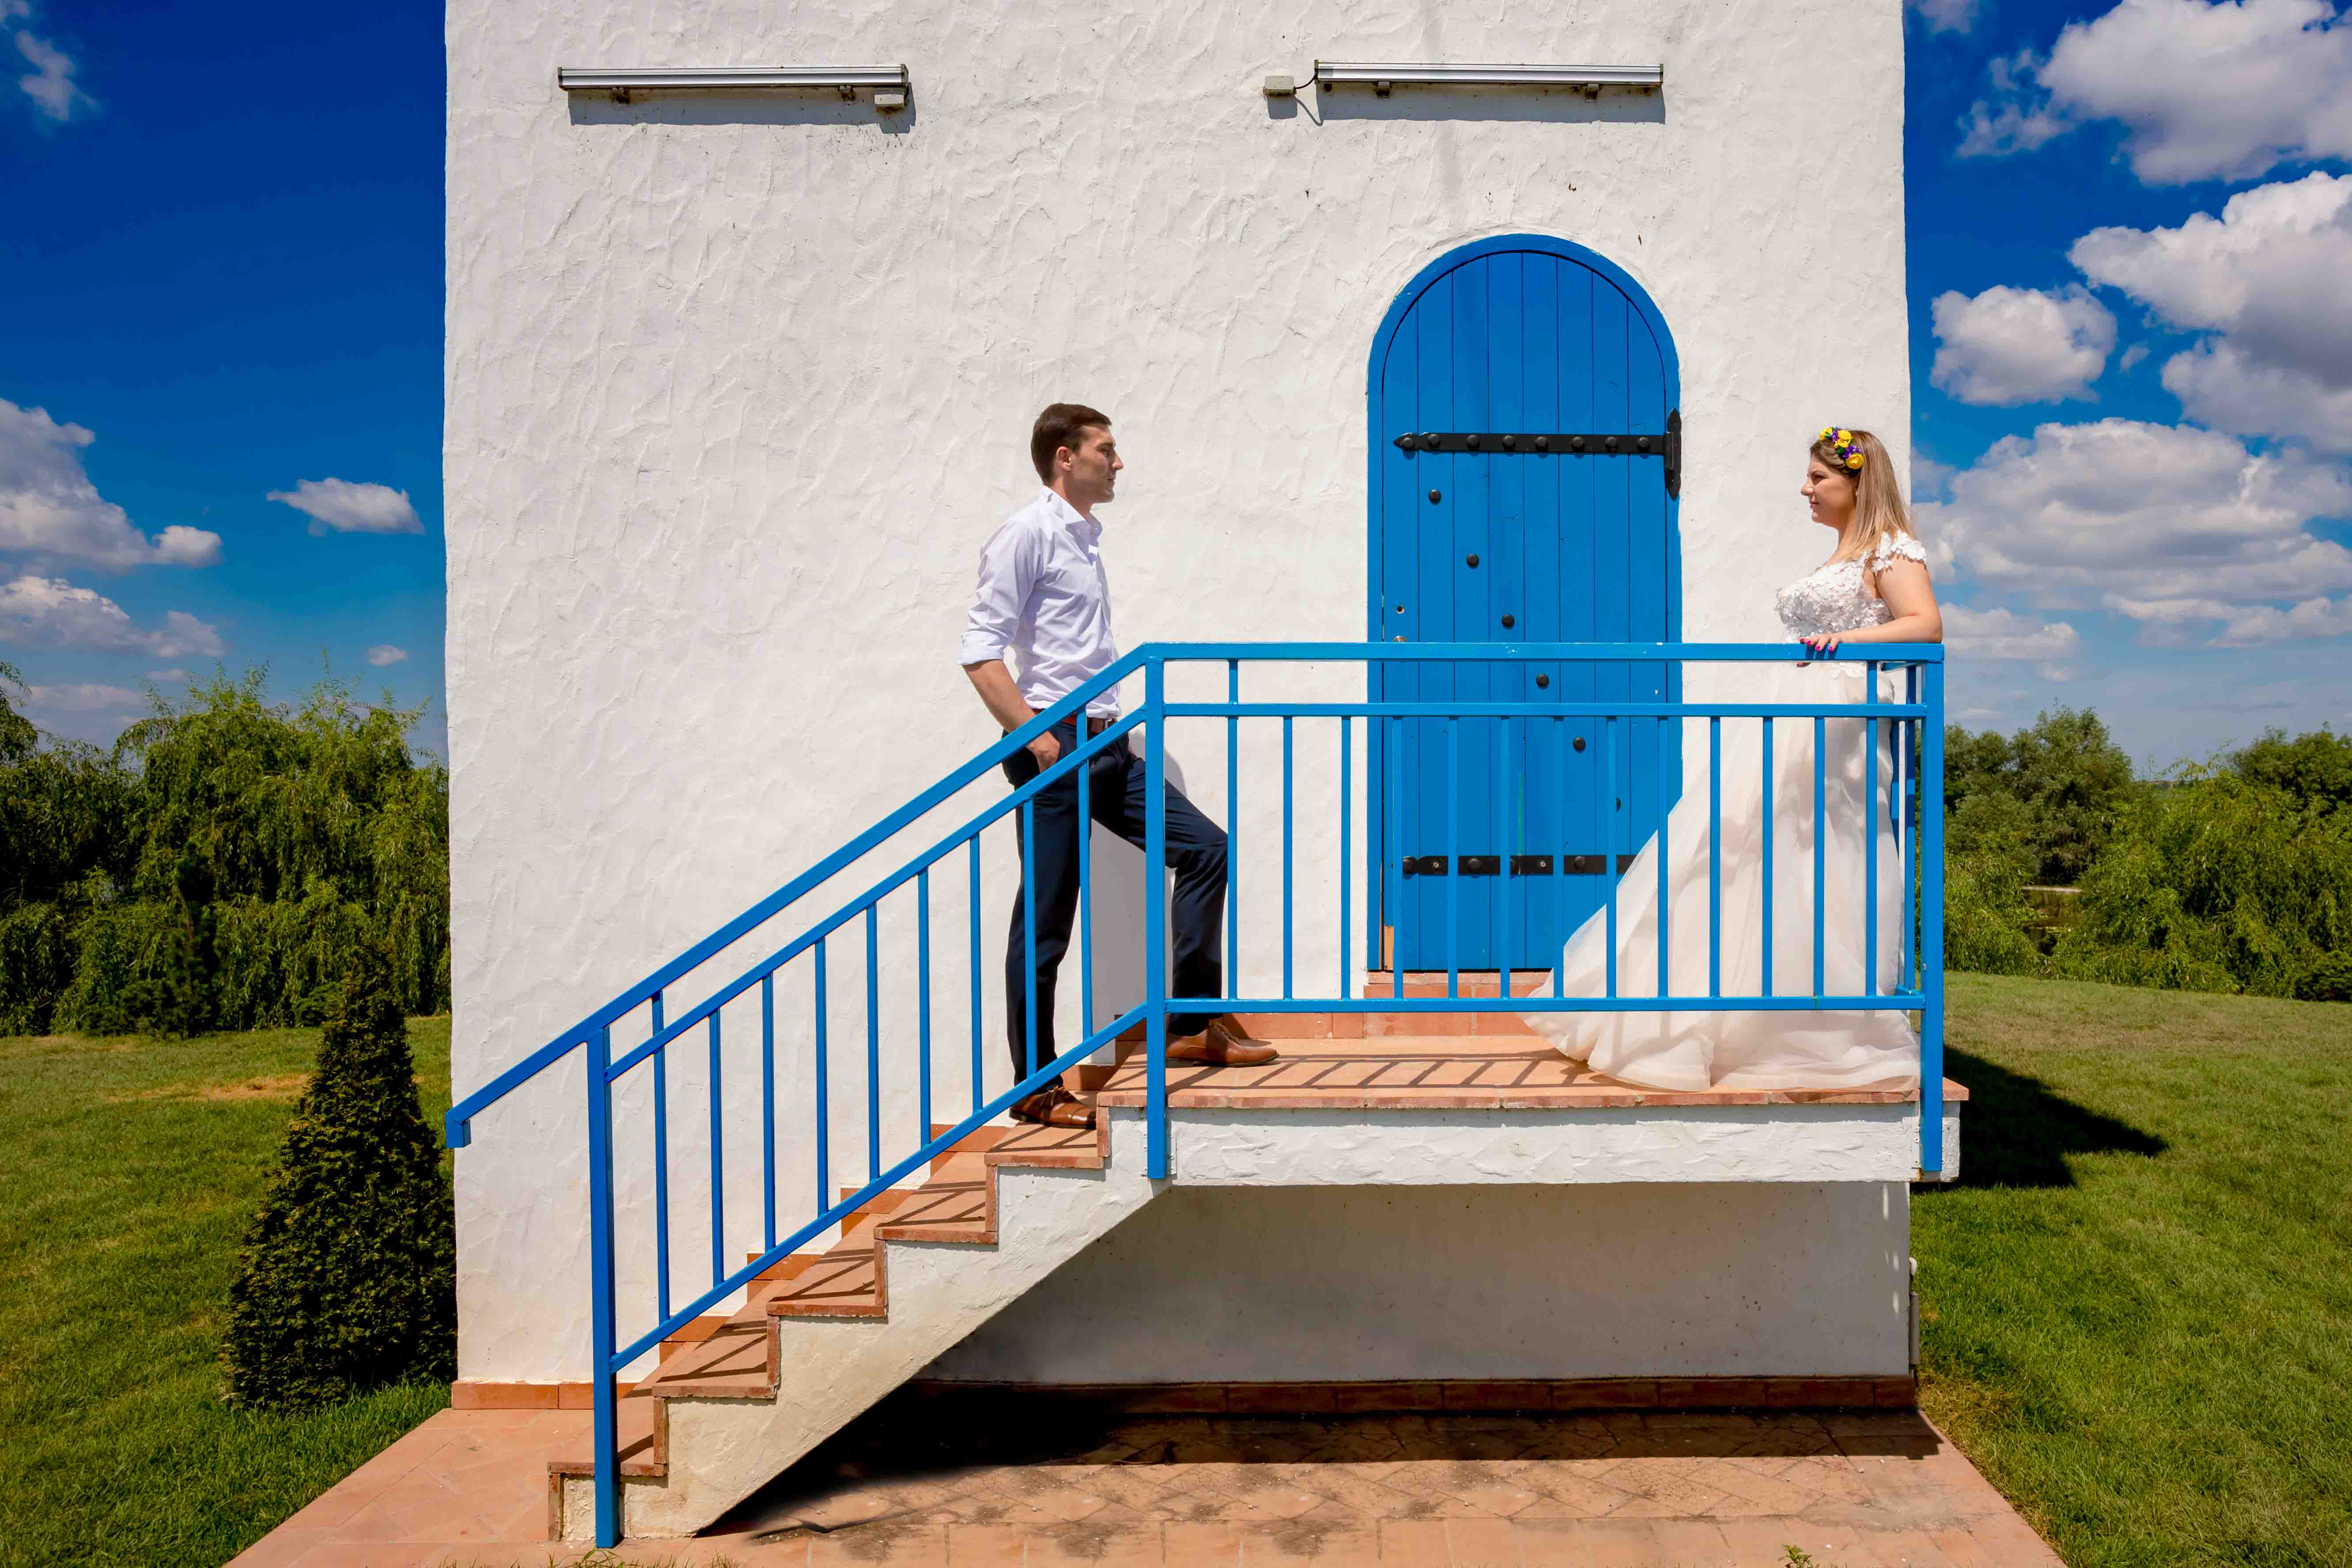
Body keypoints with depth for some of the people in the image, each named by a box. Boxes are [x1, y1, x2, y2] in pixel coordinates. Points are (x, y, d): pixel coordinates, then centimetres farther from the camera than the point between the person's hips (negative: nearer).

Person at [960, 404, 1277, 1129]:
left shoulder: (1086, 537, 19)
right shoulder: (1027, 533, -7)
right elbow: (981, 651, -14)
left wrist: (1113, 727, 18)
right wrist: (1035, 736, -20)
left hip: (1106, 748, 9)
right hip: (1058, 752, -9)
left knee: (1204, 848, 5)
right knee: (1045, 921, -3)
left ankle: (1195, 1024, 11)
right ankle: (1035, 1089, 8)